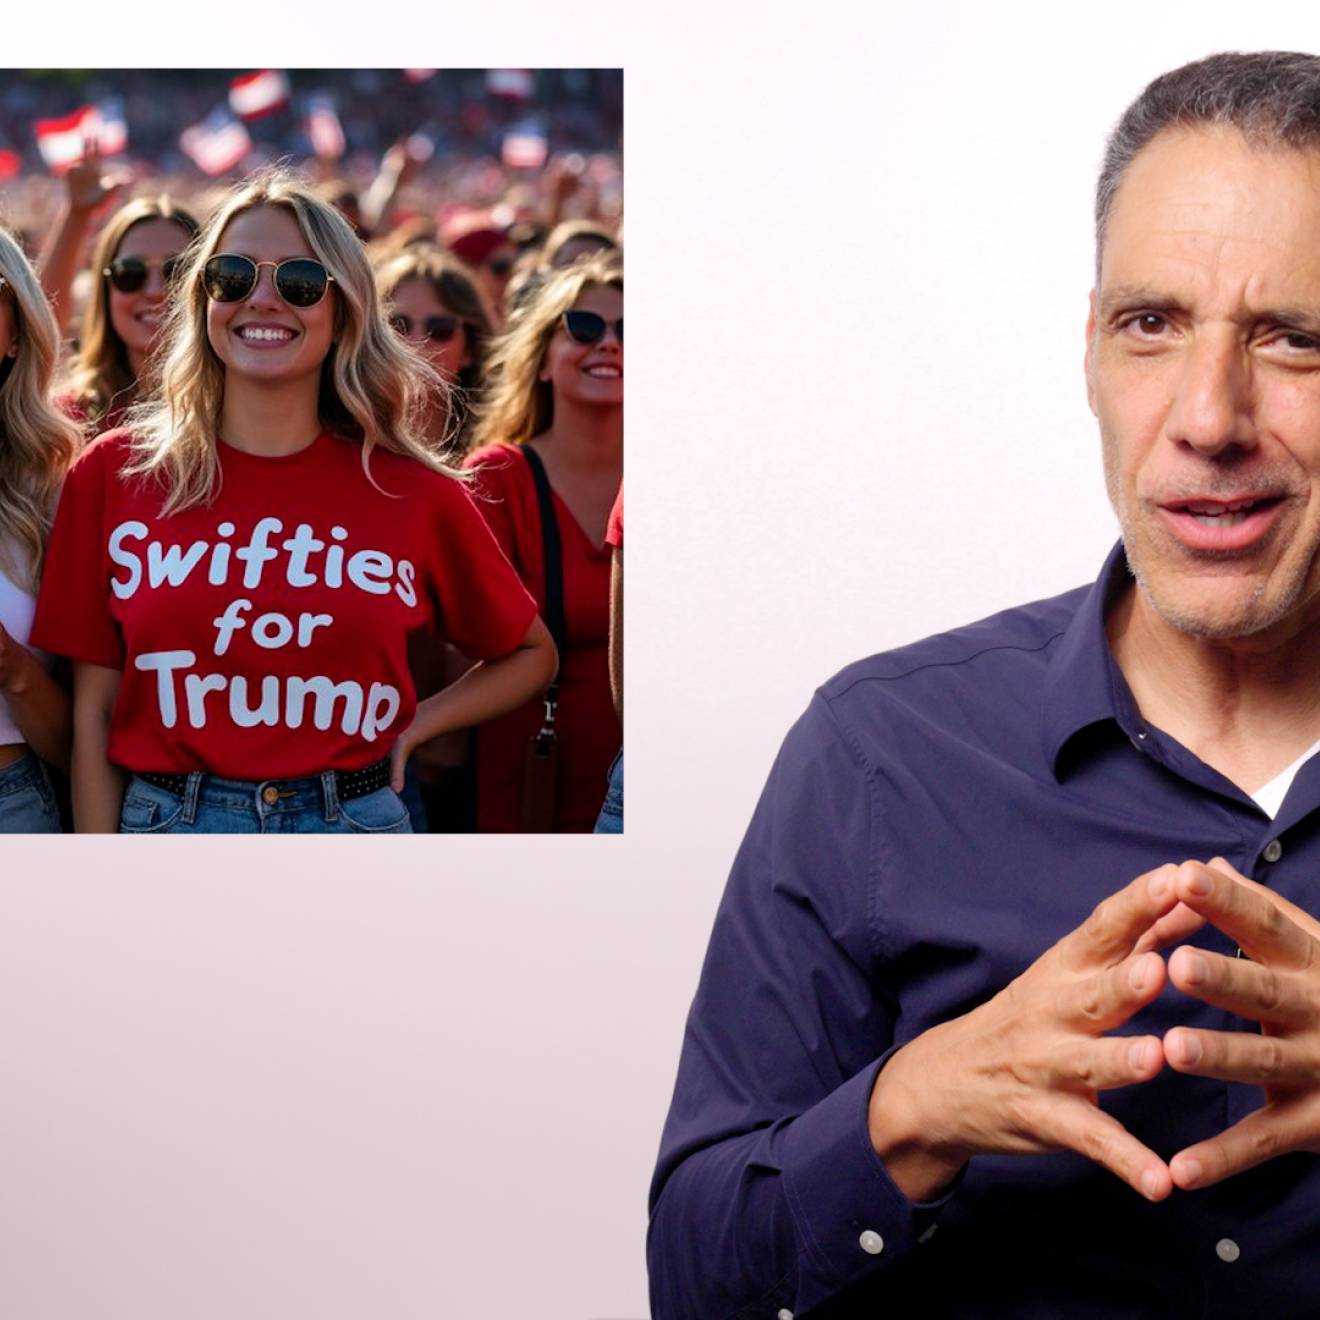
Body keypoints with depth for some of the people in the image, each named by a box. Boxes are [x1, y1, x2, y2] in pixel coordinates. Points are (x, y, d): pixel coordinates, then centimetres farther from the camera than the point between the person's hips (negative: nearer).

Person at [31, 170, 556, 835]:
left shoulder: (413, 492, 0)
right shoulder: (114, 474, 0)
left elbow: (530, 653, 14)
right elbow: (93, 710, 1)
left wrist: (413, 727, 0)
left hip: (354, 825, 0)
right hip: (165, 823, 0)